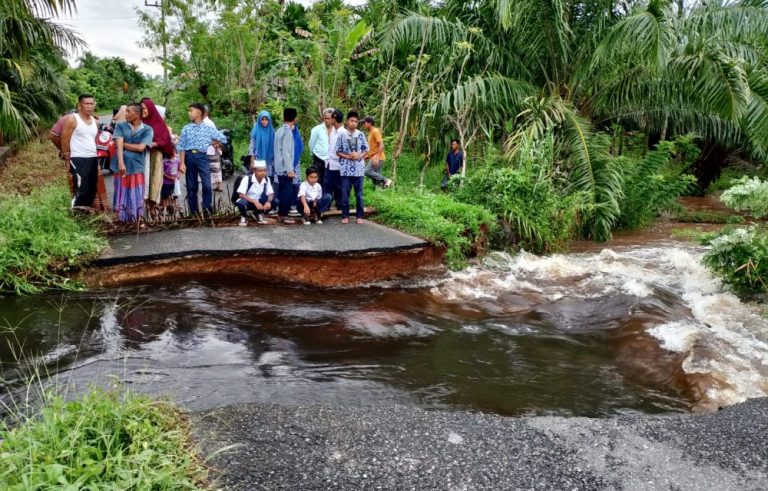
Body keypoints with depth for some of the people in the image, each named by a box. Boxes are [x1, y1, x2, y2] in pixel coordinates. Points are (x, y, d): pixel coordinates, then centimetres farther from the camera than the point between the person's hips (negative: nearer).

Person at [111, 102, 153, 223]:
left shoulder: (147, 129, 2)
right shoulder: (120, 126, 5)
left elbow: (141, 147, -10)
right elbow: (119, 144, -8)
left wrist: (124, 144, -2)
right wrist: (121, 162, -20)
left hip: (137, 168, -1)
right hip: (121, 166, 1)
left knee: (137, 196, 1)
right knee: (121, 195, 6)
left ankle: (138, 221, 10)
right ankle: (121, 221, 15)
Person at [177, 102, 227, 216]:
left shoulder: (208, 128, 6)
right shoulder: (186, 128, 8)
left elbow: (223, 139, 12)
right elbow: (181, 147, 3)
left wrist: (210, 142, 11)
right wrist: (182, 163, -5)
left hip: (202, 157, -1)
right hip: (189, 157, 2)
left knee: (207, 185, -13)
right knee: (191, 187, 5)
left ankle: (207, 210, -5)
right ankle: (194, 212, 12)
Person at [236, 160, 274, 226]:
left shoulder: (267, 179, -7)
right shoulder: (247, 179, -19)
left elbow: (271, 193, -5)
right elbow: (241, 195, -25)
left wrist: (268, 201, -29)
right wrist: (255, 202, -37)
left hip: (259, 202, 4)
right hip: (247, 201, -4)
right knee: (241, 203, -39)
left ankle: (259, 214, 8)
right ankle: (244, 217, -3)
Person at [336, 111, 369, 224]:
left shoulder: (360, 134, 4)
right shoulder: (341, 134, -1)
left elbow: (366, 150, 8)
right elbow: (338, 151, 1)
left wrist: (359, 156, -10)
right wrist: (348, 156, -13)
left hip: (359, 168, 1)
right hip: (346, 168, -1)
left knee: (359, 193, 6)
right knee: (345, 193, 3)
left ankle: (359, 216, 14)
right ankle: (345, 216, 12)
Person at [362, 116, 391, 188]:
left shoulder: (375, 131, -11)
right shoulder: (370, 133, 18)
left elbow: (381, 145, -19)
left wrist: (377, 157, -28)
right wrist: (367, 156, 20)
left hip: (377, 158, -10)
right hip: (373, 158, 10)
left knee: (367, 171, -19)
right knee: (376, 175, 7)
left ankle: (385, 180, -14)